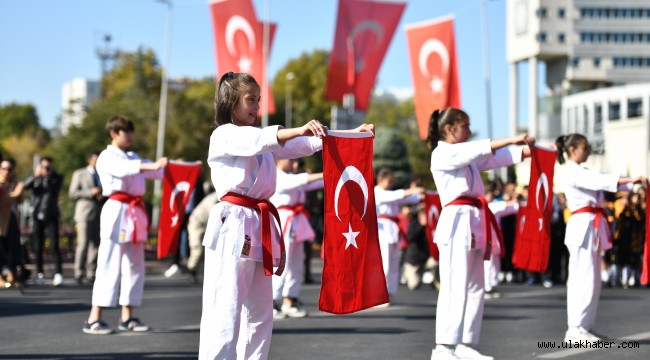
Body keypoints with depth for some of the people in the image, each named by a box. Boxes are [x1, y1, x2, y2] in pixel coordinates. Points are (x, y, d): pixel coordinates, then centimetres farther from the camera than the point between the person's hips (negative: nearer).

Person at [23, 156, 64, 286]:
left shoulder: (57, 178, 4)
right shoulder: (36, 178, 7)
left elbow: (54, 189, -13)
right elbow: (26, 185, -12)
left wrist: (48, 177, -22)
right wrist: (36, 176, -28)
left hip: (51, 217, -2)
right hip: (37, 216, 2)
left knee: (54, 245, -12)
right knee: (38, 247, 5)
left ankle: (58, 273, -15)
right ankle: (39, 273, 15)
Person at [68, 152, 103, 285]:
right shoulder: (79, 174, 6)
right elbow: (72, 193, -1)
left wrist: (102, 197, 0)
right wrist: (90, 192, -12)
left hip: (99, 214, 4)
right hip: (85, 213, -4)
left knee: (96, 245, -1)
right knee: (83, 244, -11)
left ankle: (91, 274, 3)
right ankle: (79, 273, -6)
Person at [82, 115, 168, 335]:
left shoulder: (133, 157, 21)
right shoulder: (107, 157, -2)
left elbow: (156, 172, 14)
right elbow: (123, 169, -23)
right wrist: (152, 166, -35)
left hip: (134, 213, 8)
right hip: (117, 211, -8)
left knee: (134, 265, 9)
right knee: (109, 265, -11)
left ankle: (126, 317, 16)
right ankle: (93, 319, -10)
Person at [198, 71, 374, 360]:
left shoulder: (263, 139, 20)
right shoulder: (223, 137, -2)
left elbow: (308, 145, 11)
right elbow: (258, 140, -22)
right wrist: (299, 130, -35)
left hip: (259, 227, 8)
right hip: (233, 226, -8)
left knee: (260, 313, 11)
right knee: (226, 311, -12)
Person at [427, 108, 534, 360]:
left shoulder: (468, 157, 22)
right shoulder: (442, 154, -4)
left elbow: (496, 158, 12)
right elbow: (480, 150, -15)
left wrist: (532, 149, 2)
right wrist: (512, 139, -15)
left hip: (473, 224, 9)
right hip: (457, 222, -9)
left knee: (474, 287, 8)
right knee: (455, 287, -13)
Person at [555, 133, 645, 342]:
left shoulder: (583, 172, 21)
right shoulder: (572, 172, -9)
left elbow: (601, 181, 13)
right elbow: (601, 181, -21)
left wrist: (635, 183, 1)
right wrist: (631, 180, -26)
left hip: (591, 227, 10)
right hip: (583, 227, -10)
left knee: (592, 279, 11)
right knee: (583, 278, -11)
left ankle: (584, 326, 15)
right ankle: (575, 329, -11)